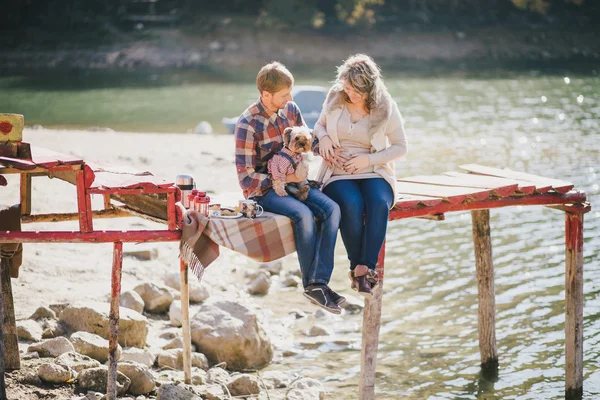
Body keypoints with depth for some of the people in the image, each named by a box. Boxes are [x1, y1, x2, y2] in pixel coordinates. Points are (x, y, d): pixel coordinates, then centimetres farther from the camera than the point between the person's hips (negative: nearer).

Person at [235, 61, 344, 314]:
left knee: (331, 209, -21)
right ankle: (310, 283, -18)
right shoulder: (248, 125, -15)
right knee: (303, 214, -33)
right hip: (263, 189, -6)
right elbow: (246, 177, -14)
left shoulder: (290, 110, 4)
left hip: (293, 182, 6)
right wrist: (283, 178, -18)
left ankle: (319, 282, -28)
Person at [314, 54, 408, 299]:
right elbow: (320, 125, 19)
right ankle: (358, 268, -21)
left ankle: (364, 268, -33)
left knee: (379, 204, -35)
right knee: (352, 205, -34)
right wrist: (323, 137, -6)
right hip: (338, 175, 0)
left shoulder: (386, 108, -2)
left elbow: (400, 148, 3)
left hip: (374, 174, 0)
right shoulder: (334, 98, 2)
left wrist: (369, 159, -12)